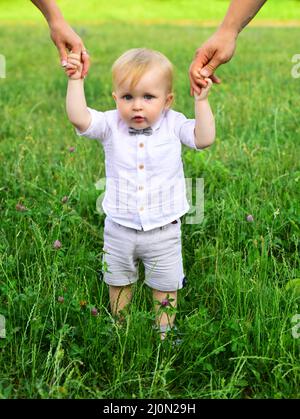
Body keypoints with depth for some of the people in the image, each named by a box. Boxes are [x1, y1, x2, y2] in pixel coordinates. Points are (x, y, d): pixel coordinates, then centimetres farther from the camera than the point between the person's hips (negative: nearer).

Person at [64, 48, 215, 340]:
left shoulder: (173, 124, -9)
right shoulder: (111, 124, -9)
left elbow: (204, 139, -18)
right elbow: (79, 118, -22)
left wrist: (201, 100, -21)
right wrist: (75, 80, -25)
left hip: (163, 230, -1)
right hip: (119, 228, 2)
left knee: (165, 287, 15)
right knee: (118, 283, 22)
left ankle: (163, 334, 38)